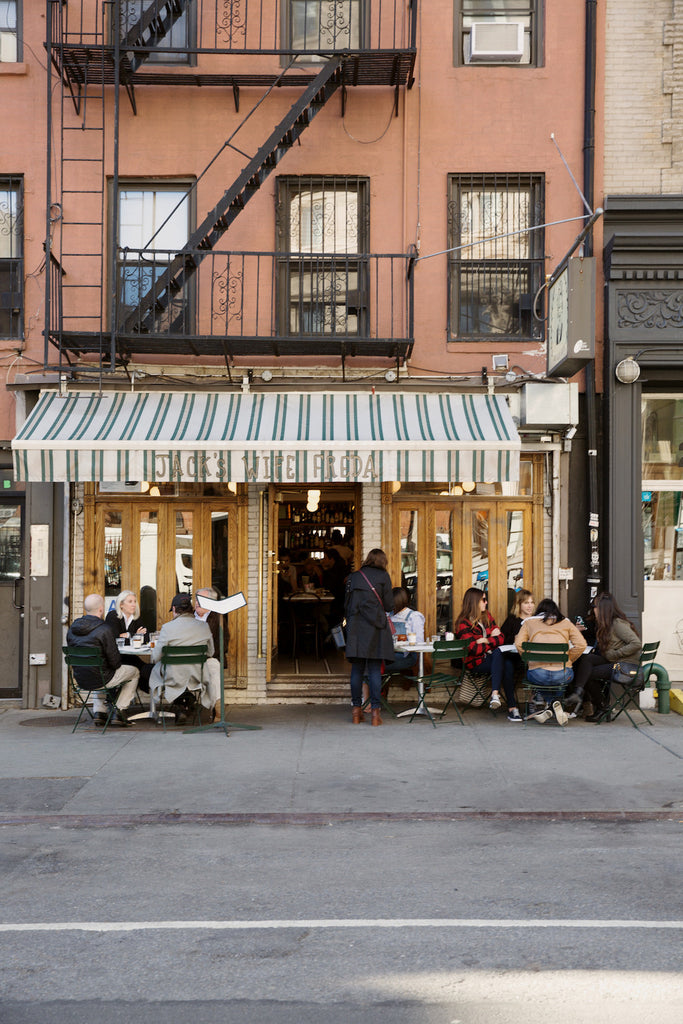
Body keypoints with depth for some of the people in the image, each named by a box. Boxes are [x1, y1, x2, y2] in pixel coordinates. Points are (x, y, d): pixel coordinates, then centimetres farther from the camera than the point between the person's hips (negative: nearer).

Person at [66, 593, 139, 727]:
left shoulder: (72, 628, -1)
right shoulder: (103, 629, -21)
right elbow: (114, 661, -17)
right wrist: (117, 664, 6)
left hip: (80, 679, 7)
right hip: (100, 678, -6)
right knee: (134, 672, 18)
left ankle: (99, 712, 29)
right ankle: (119, 711, 14)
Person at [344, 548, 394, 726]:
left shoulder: (353, 577, 11)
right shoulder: (383, 576, 0)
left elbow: (347, 604, 13)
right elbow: (389, 606, -1)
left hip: (356, 628, 3)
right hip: (375, 627, -3)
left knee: (357, 669, 7)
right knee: (375, 669, -2)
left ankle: (356, 711, 8)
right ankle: (375, 711, -5)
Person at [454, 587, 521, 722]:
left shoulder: (487, 617, 14)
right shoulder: (463, 623, -6)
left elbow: (500, 638, 6)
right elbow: (474, 648, -15)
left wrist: (486, 641, -12)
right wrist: (492, 639, -4)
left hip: (491, 658, 5)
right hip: (475, 663, -5)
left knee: (508, 665, -30)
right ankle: (512, 707, -37)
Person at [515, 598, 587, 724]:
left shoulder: (529, 622, 17)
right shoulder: (566, 623, 17)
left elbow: (519, 644, 3)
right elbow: (581, 644, 4)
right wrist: (568, 660, 14)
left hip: (537, 675, 0)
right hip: (562, 675, 0)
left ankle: (547, 708, 18)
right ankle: (556, 705, 15)